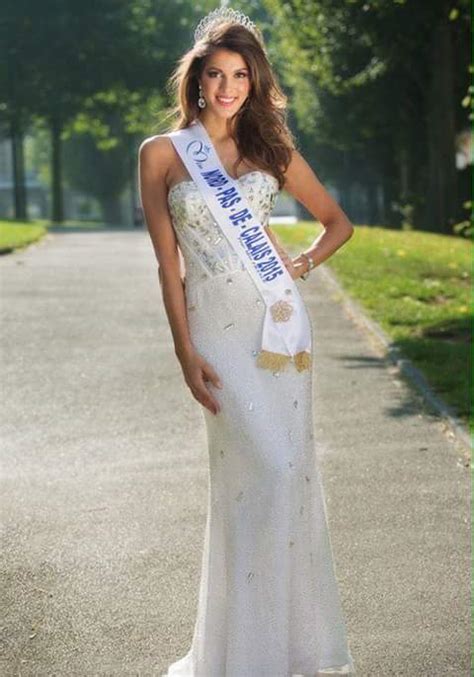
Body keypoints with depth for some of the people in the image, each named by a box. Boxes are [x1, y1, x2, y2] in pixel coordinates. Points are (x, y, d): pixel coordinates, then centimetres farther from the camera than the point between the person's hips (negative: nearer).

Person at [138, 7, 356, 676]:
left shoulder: (270, 149, 11)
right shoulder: (162, 153, 4)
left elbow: (338, 220, 21)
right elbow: (168, 263, 1)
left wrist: (306, 261, 2)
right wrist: (186, 354, -5)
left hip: (279, 319, 3)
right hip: (219, 326, -3)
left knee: (288, 466, 3)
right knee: (263, 469, -10)